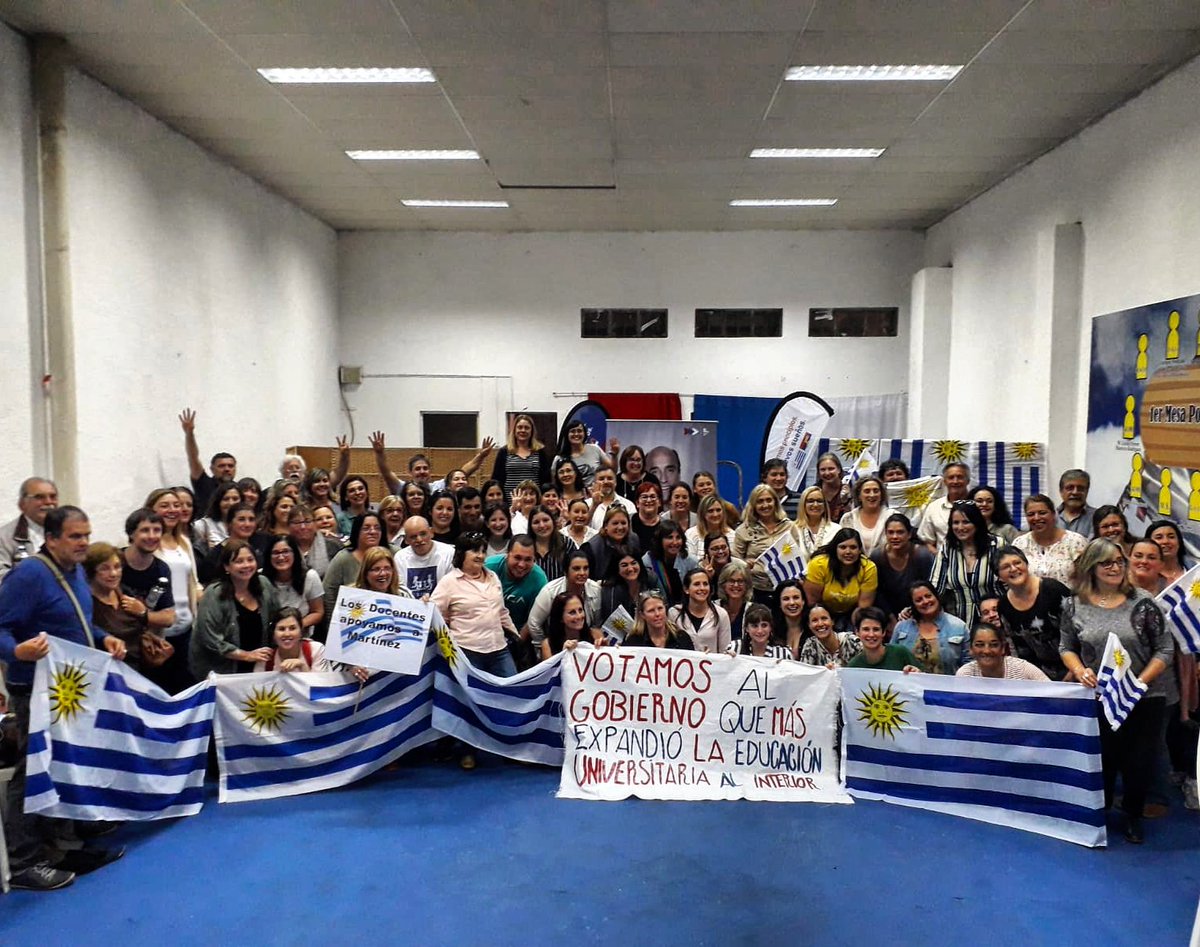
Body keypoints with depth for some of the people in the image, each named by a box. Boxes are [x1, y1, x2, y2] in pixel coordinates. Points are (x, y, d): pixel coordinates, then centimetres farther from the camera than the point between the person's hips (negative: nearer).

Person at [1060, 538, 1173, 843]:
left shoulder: (1143, 603, -6)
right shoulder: (1077, 606, -1)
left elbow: (1165, 649, -4)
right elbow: (1067, 647, 9)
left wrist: (1141, 681, -14)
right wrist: (1079, 670, -10)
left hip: (1144, 700, -1)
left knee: (1139, 762, 6)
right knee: (1101, 761, 10)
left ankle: (1132, 816, 32)